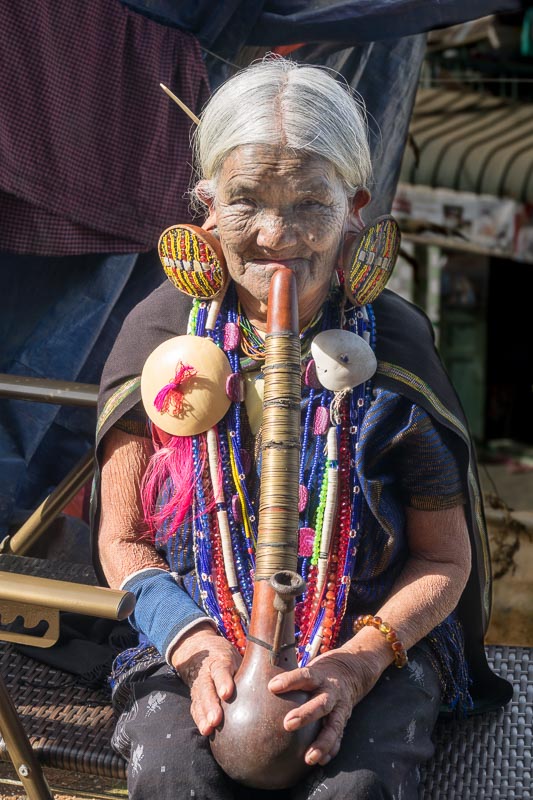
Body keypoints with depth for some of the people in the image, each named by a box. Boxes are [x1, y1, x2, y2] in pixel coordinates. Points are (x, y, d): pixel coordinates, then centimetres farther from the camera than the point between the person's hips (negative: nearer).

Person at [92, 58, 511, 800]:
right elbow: (123, 540, 2)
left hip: (374, 637, 0)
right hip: (197, 636, 1)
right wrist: (198, 648, -15)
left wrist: (357, 664, -19)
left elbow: (444, 559, -1)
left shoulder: (393, 342, -8)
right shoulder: (161, 332, -5)